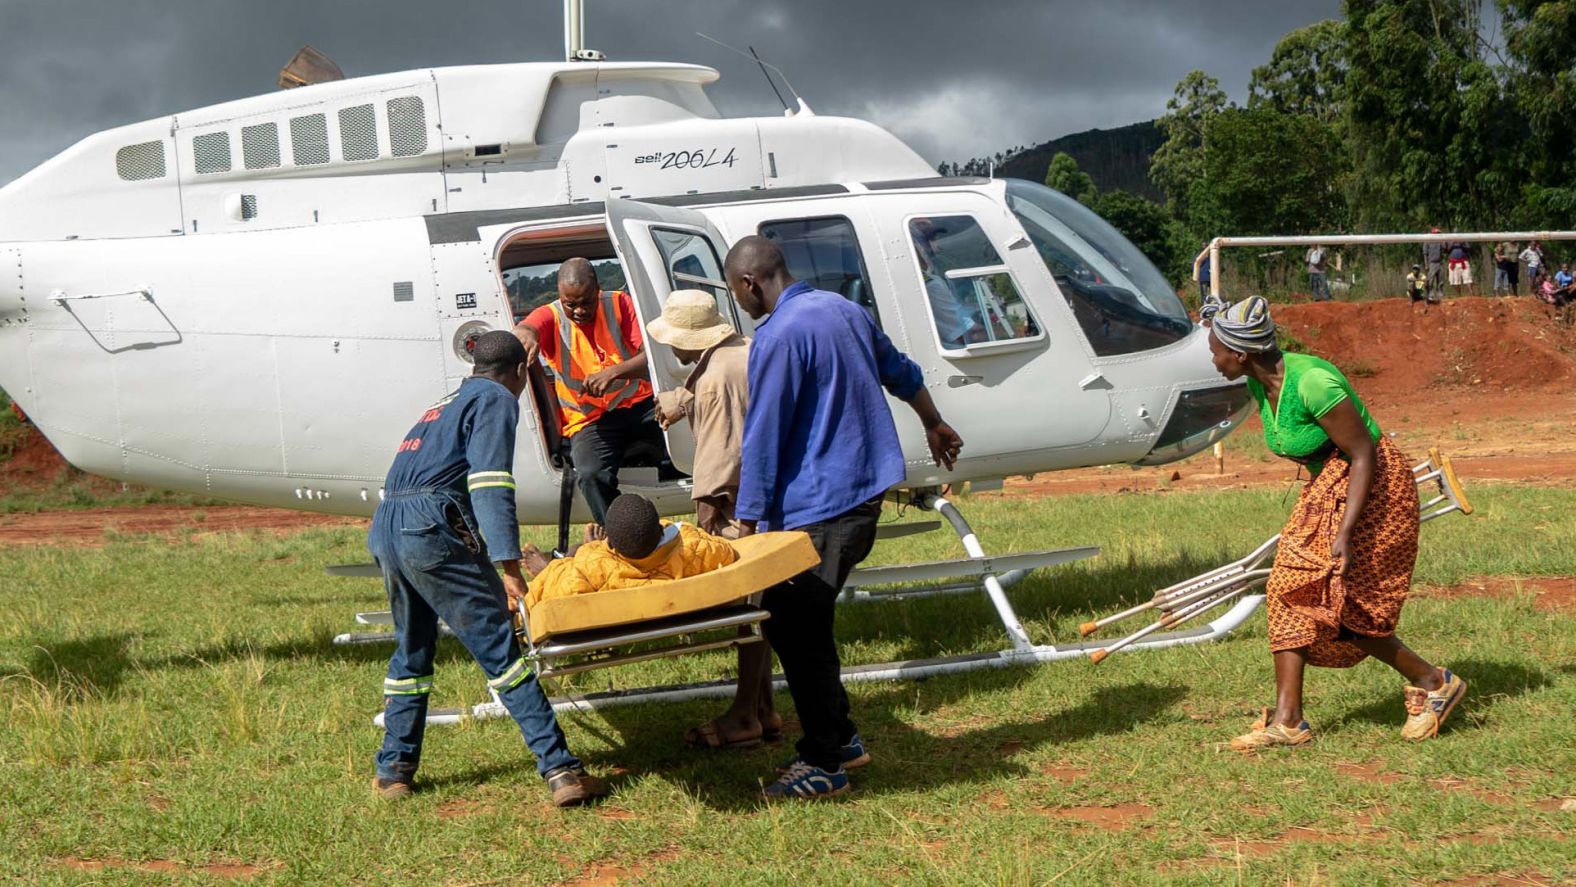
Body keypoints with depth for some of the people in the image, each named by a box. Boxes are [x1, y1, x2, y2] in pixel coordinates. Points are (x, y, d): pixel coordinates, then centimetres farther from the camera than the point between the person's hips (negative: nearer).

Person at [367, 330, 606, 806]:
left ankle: (392, 770, 25)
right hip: (431, 527, -8)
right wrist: (507, 566, -17)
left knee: (412, 651, 21)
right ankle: (560, 770, -12)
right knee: (500, 647, -9)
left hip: (384, 531, 8)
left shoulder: (447, 403, 31)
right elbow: (489, 483, -10)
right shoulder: (497, 400, 6)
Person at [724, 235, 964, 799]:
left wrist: (748, 526, -11)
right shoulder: (842, 309, 11)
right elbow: (900, 372, 27)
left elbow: (762, 441, -16)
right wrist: (934, 425, 44)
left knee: (795, 630, -2)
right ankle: (840, 738, 22)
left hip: (816, 509, -9)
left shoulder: (778, 336, -16)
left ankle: (824, 764, 2)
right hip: (863, 493, 9)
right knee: (804, 621, 17)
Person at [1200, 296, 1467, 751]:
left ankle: (1434, 683, 12)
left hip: (1372, 486, -9)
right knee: (1289, 592, 1)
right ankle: (1287, 719, 4)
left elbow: (1363, 456, -24)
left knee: (1340, 604, -5)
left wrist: (1345, 533, -28)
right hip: (1326, 488, 9)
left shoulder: (1312, 382, -28)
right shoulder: (1261, 383, -1)